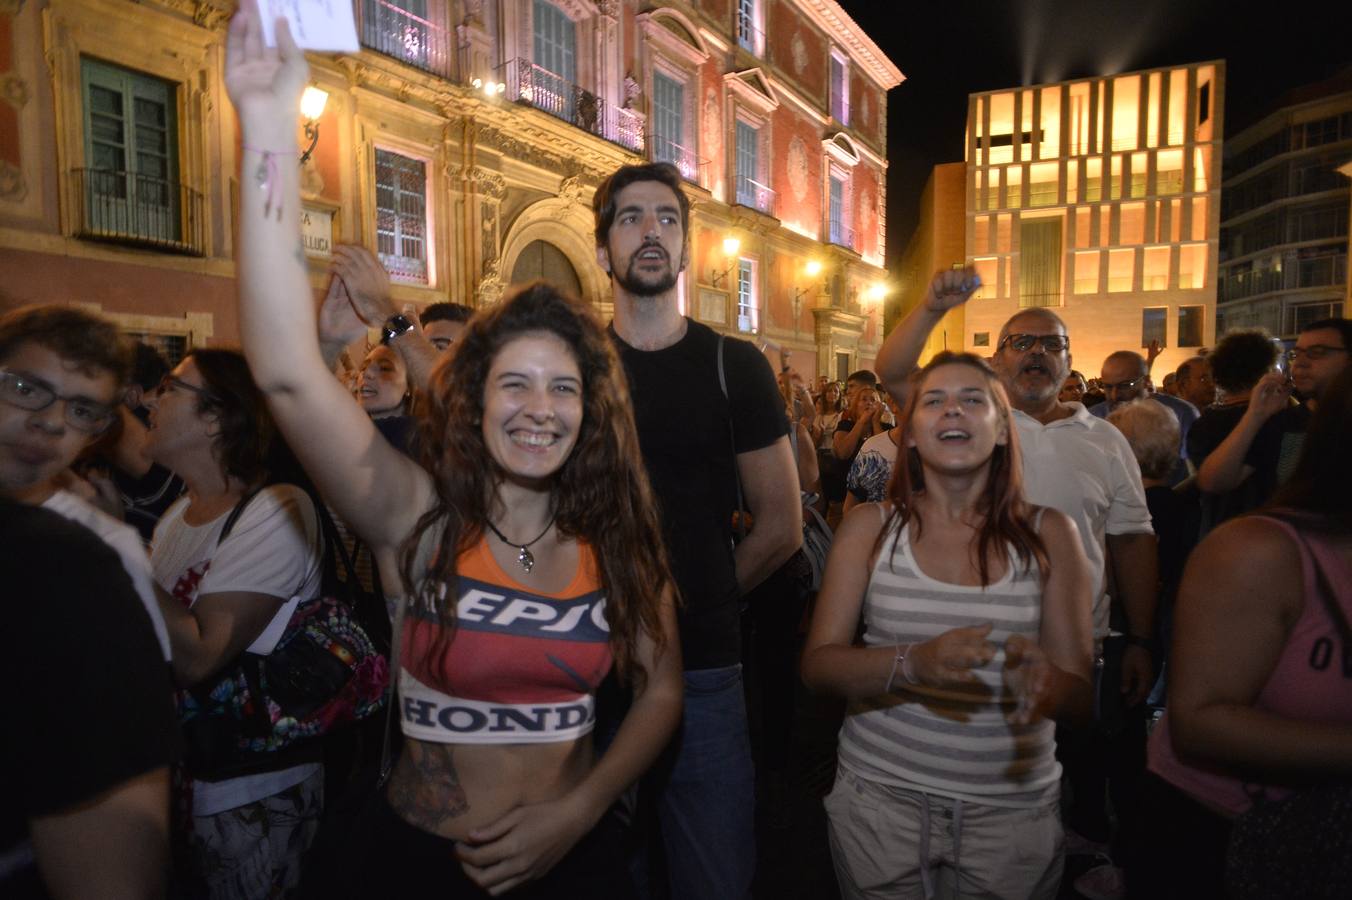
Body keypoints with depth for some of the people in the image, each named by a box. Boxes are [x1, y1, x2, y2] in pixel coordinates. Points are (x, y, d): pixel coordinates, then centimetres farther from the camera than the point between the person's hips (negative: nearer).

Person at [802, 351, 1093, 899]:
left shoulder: (1048, 535, -2)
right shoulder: (870, 526, -4)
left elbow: (1081, 696, -3)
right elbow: (817, 665, -10)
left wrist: (1042, 682, -27)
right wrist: (914, 663, -28)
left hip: (1011, 808, 1)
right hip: (879, 798, 0)